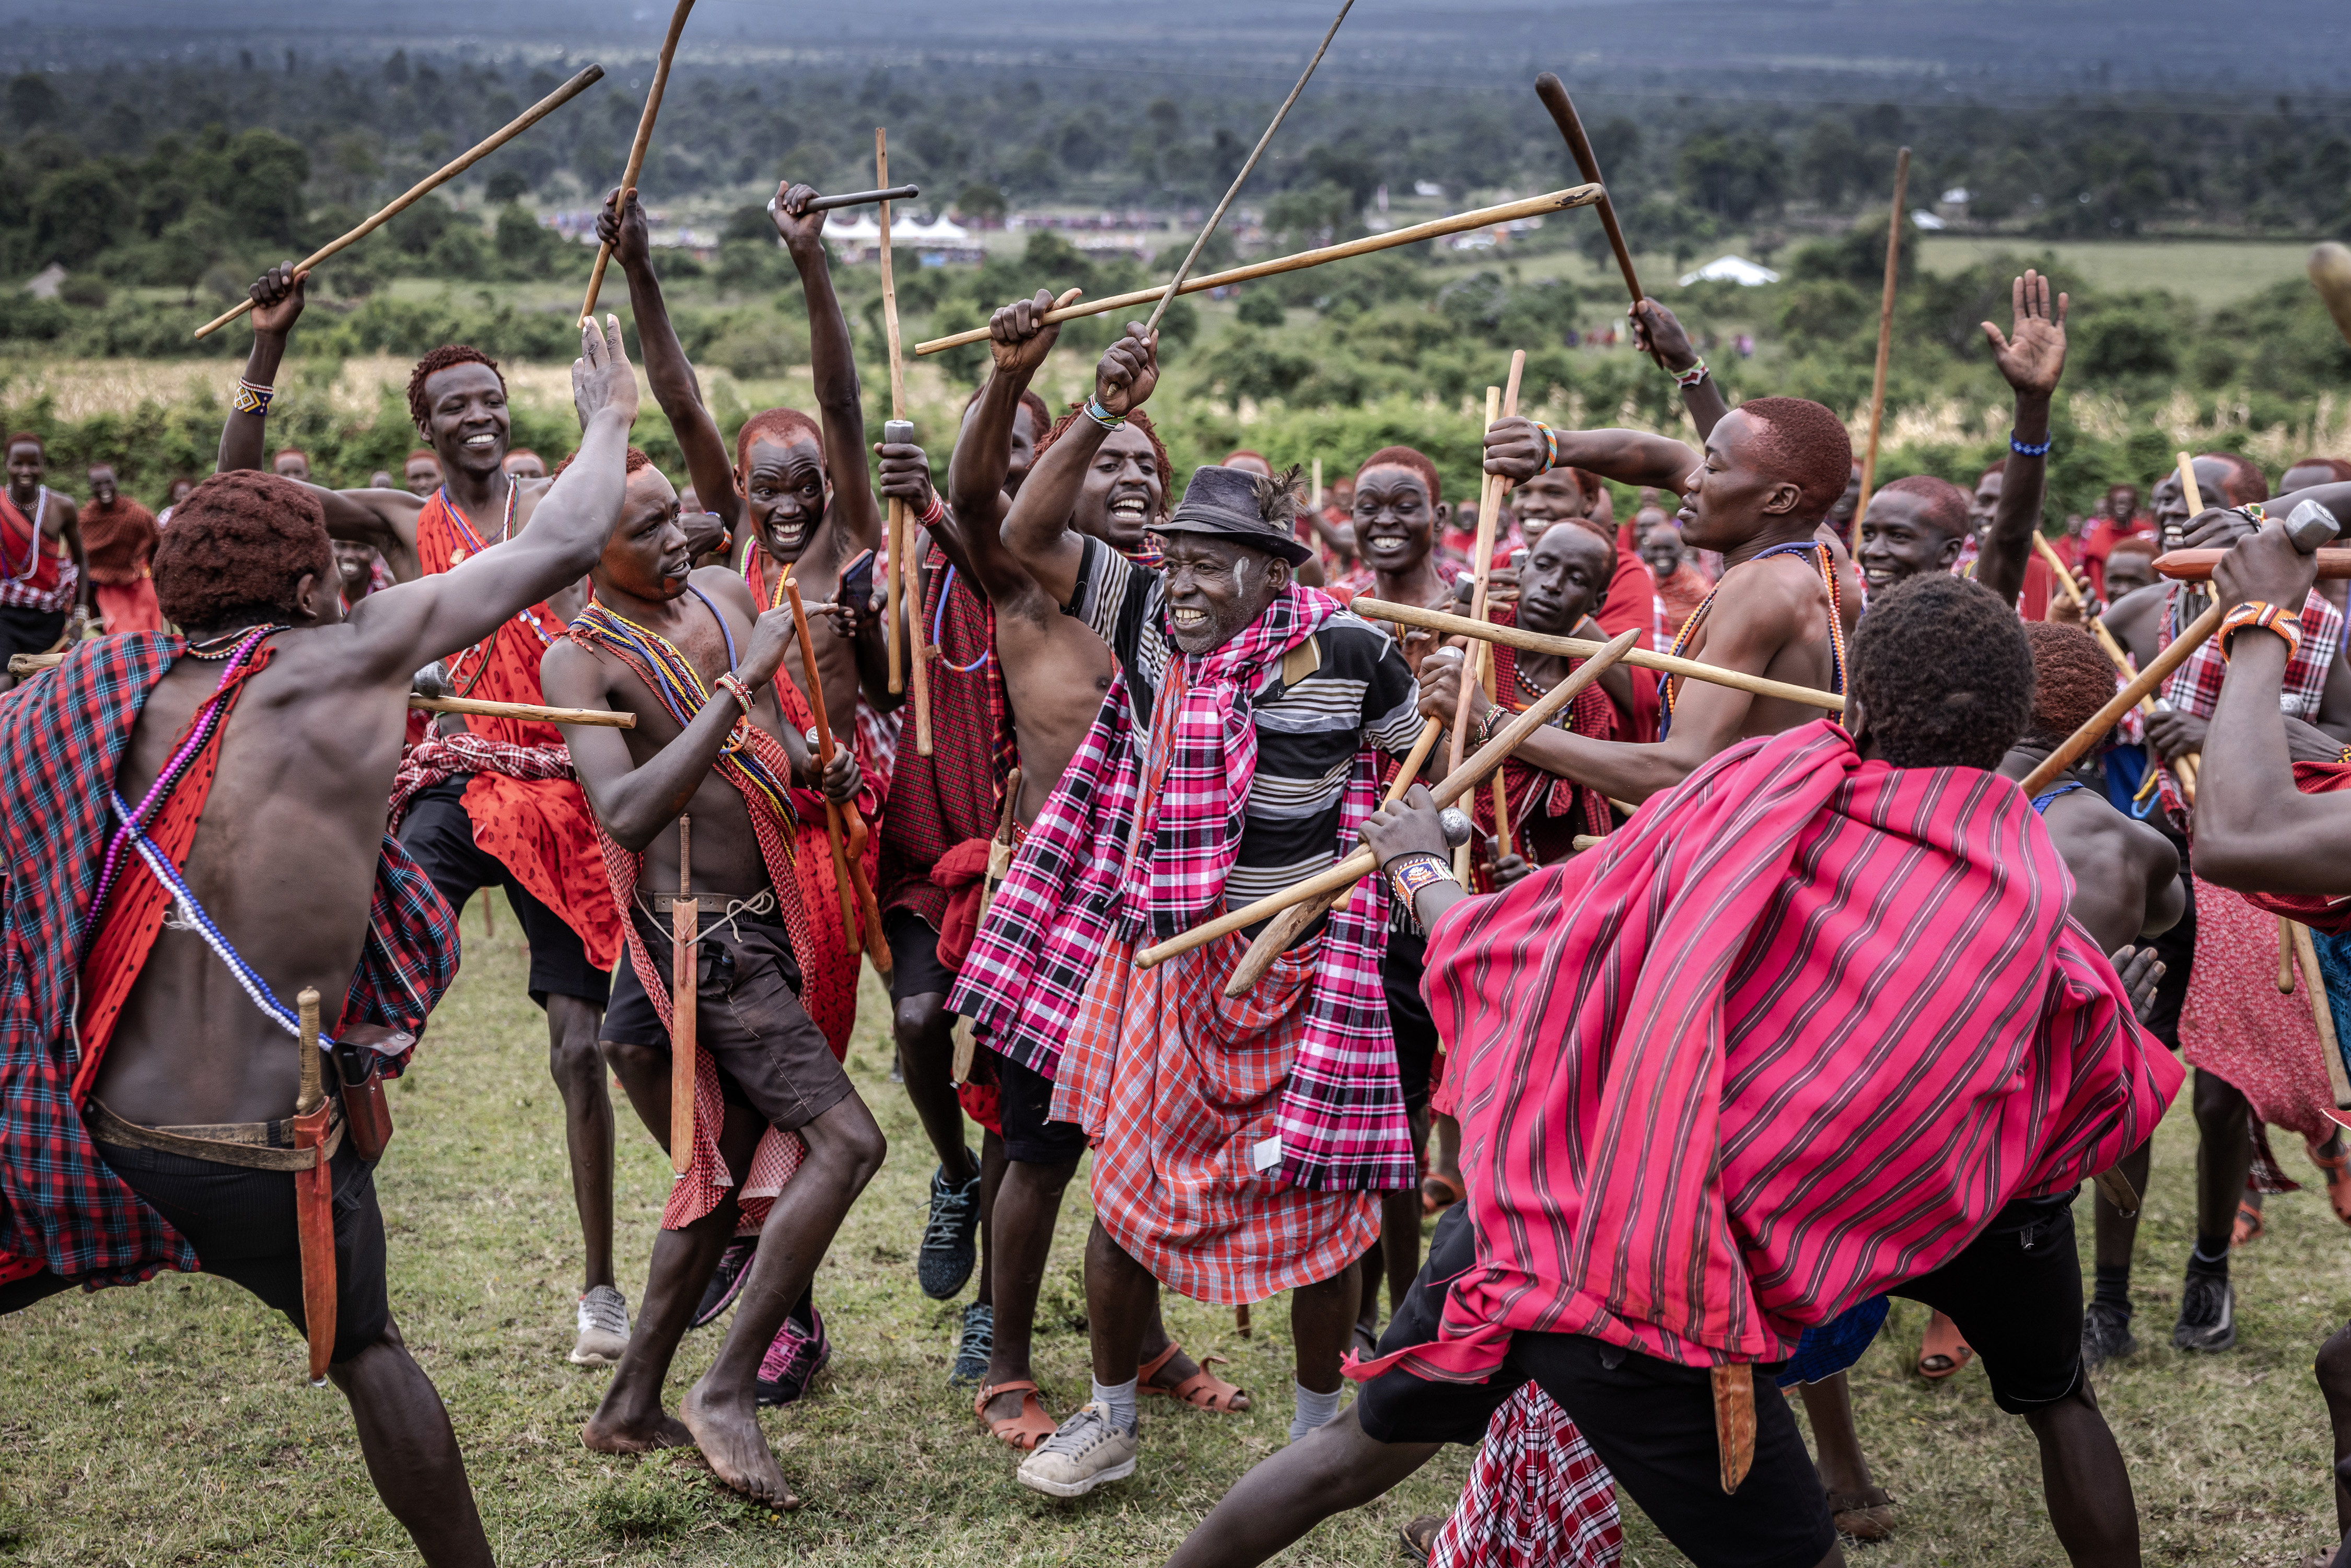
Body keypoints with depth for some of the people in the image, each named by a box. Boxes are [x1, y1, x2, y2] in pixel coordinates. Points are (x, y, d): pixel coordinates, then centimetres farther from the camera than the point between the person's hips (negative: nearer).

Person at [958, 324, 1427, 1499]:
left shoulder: (1344, 651, -11)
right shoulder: (1147, 620, -3)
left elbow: (1423, 763, 5)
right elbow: (1028, 536, -5)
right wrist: (1102, 416, -14)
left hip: (1296, 980, -3)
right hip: (1161, 964, 3)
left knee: (1313, 1206, 8)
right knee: (1125, 1192, 9)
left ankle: (1317, 1432, 28)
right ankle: (1109, 1422, 28)